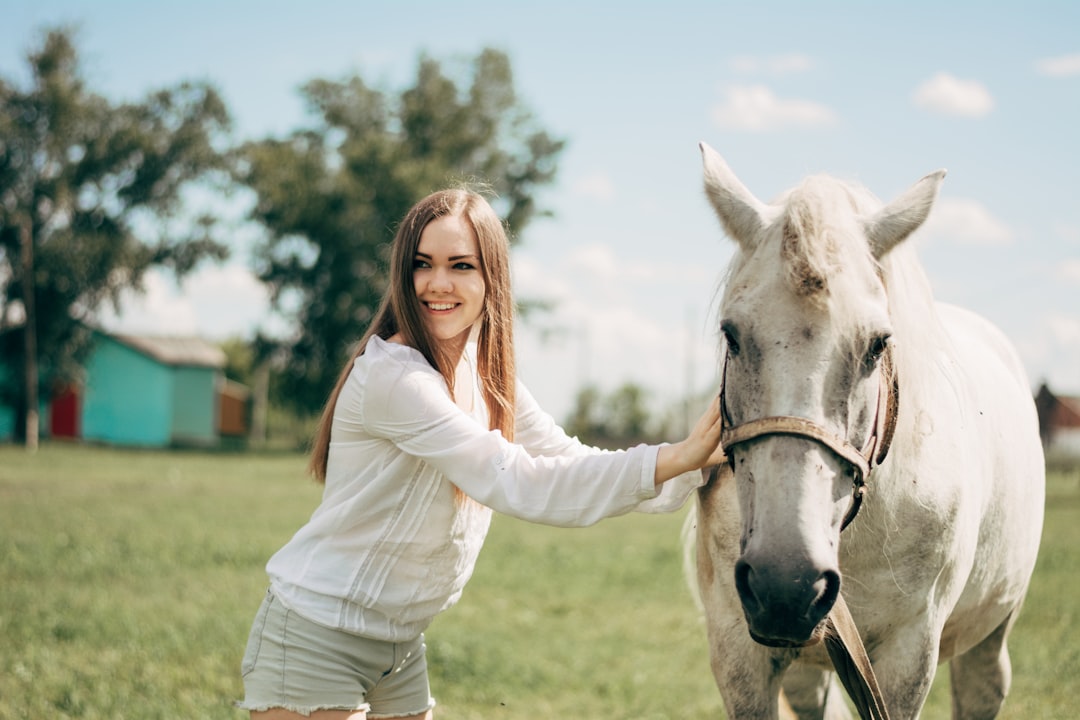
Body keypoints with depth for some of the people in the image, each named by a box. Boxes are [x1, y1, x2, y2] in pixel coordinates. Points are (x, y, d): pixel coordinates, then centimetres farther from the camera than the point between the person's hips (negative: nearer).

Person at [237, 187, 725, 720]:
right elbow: (517, 485, -28)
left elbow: (571, 461, 5)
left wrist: (699, 465, -7)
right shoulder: (392, 376, -22)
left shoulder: (484, 375, 6)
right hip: (314, 639, -8)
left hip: (400, 649, 8)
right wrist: (675, 458, -30)